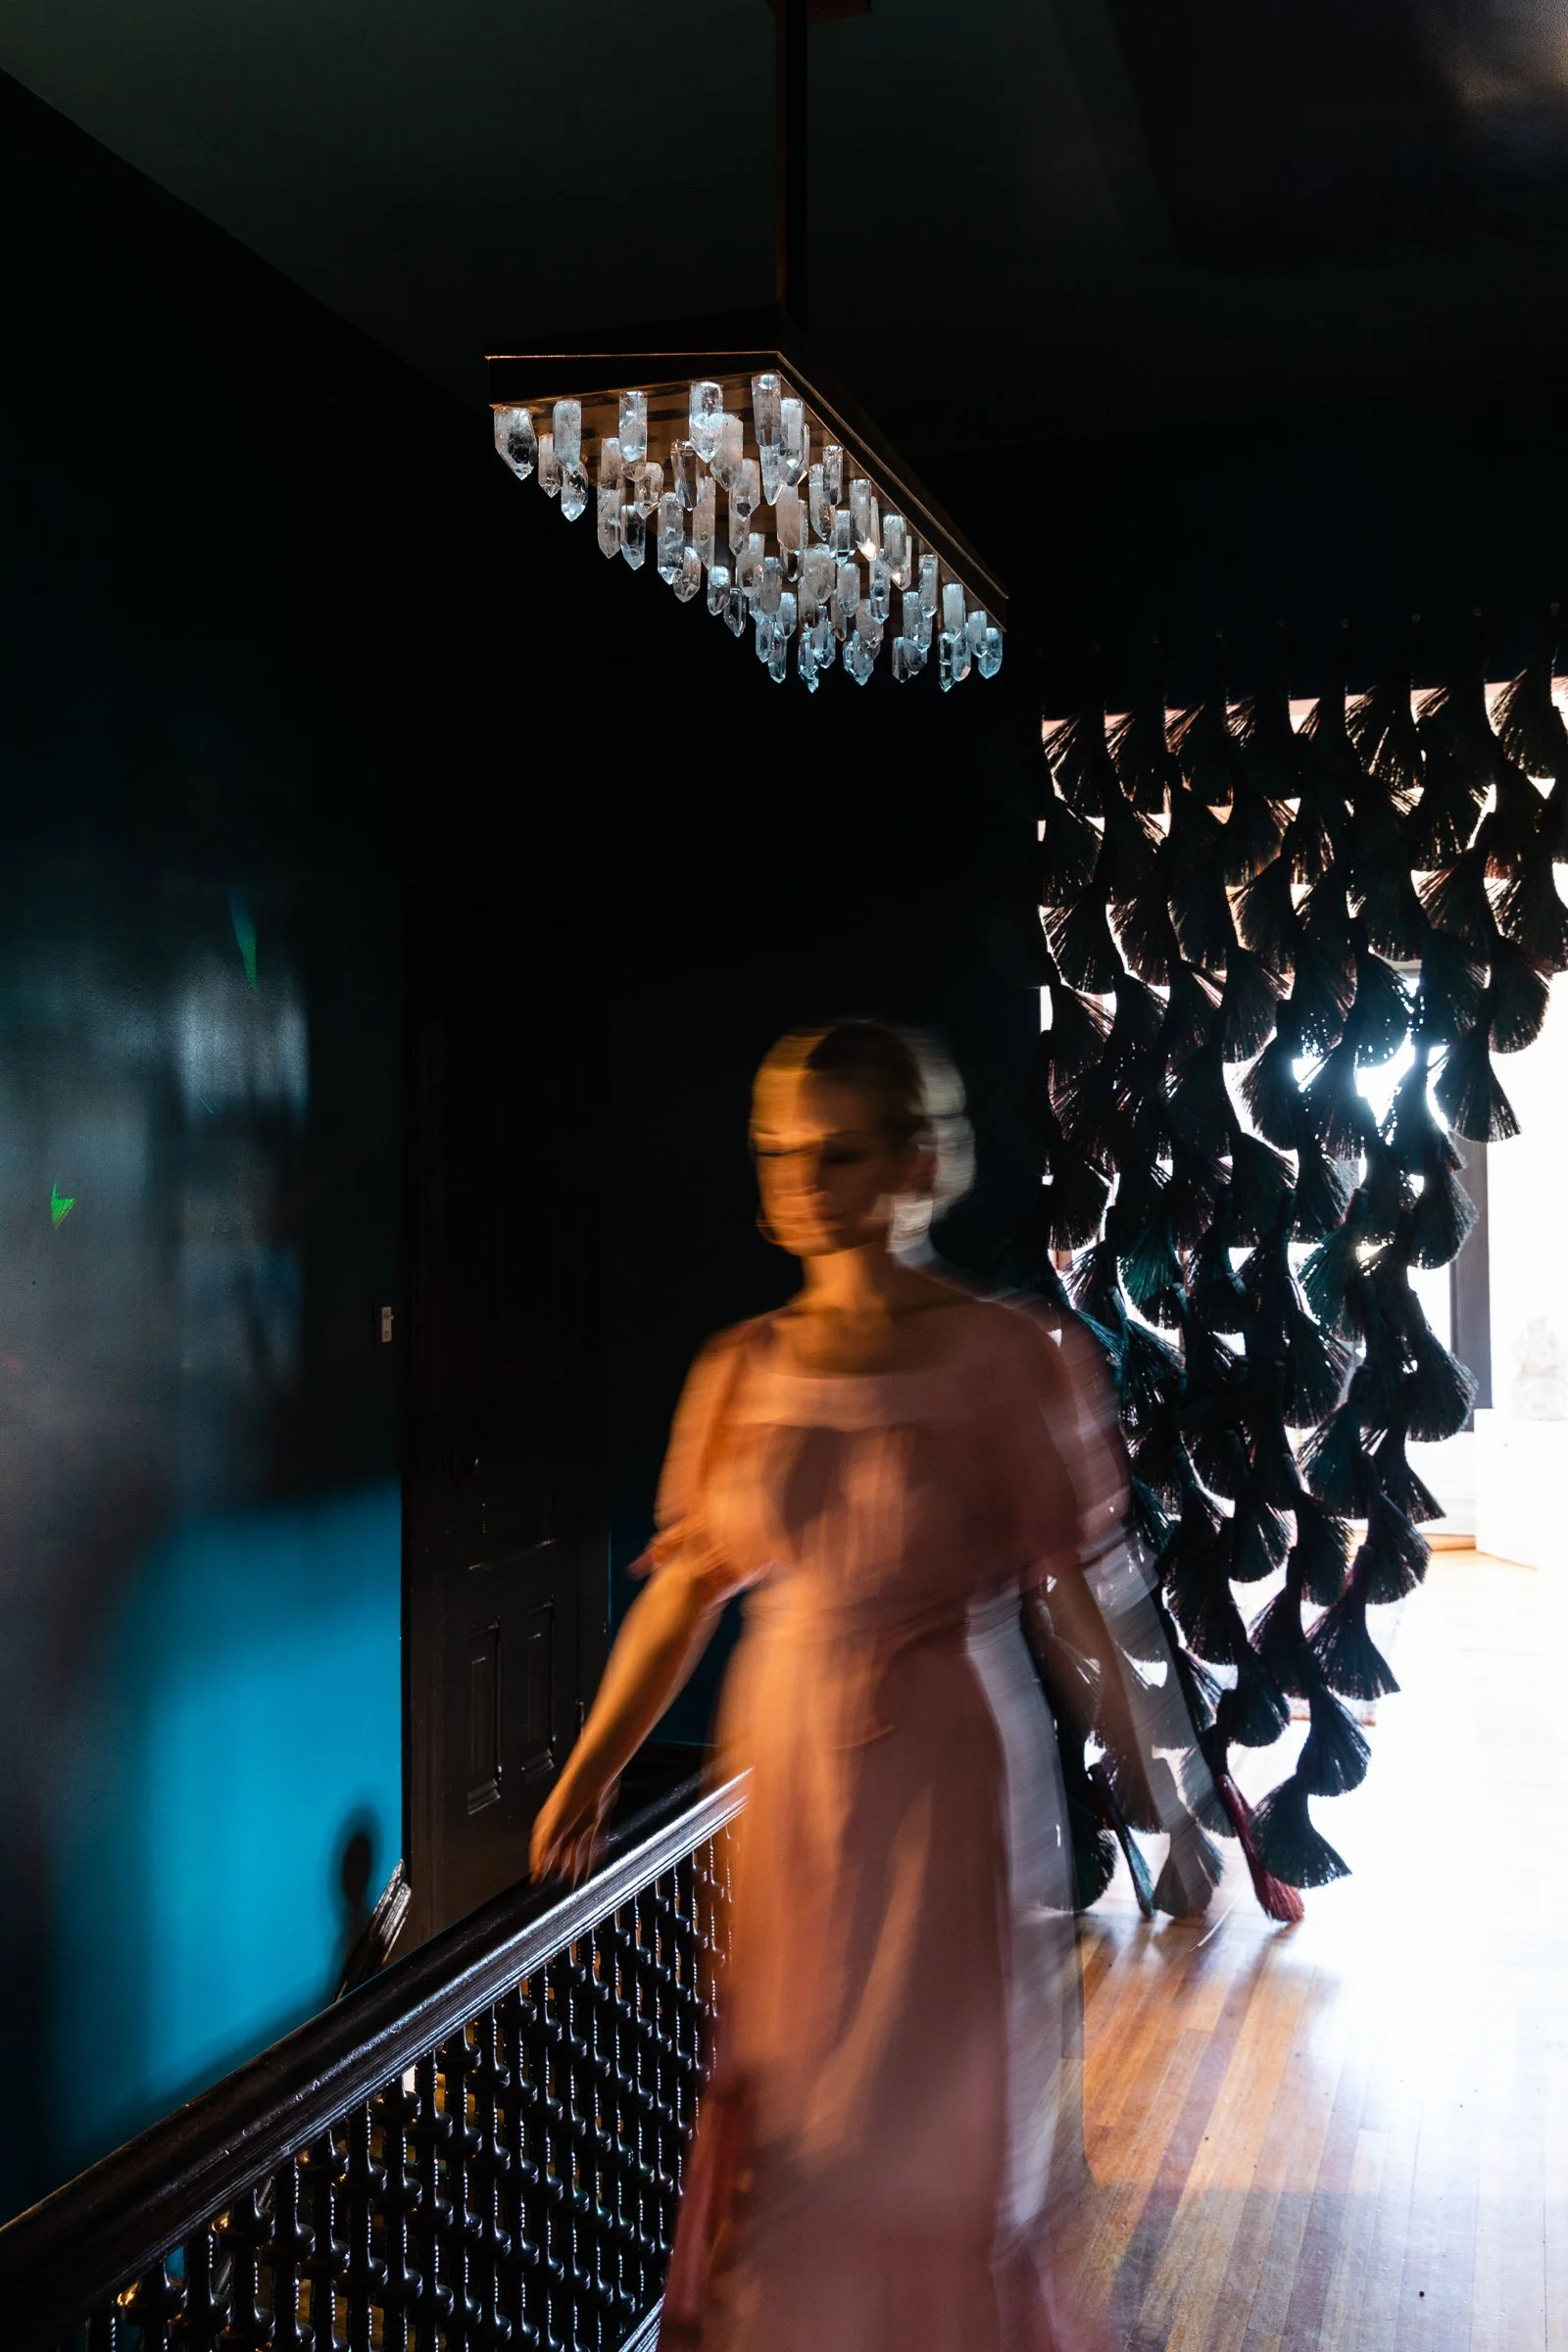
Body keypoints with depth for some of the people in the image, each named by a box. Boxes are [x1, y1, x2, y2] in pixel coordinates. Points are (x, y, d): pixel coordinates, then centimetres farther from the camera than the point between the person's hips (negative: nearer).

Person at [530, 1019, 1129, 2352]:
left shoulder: (1009, 1359, -9)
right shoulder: (744, 1370, 1)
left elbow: (1084, 1594, -7)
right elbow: (687, 1583, 5)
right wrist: (592, 1772, 1)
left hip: (952, 1780, -3)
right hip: (792, 1778, 4)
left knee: (942, 2125, 8)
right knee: (781, 2125, 13)